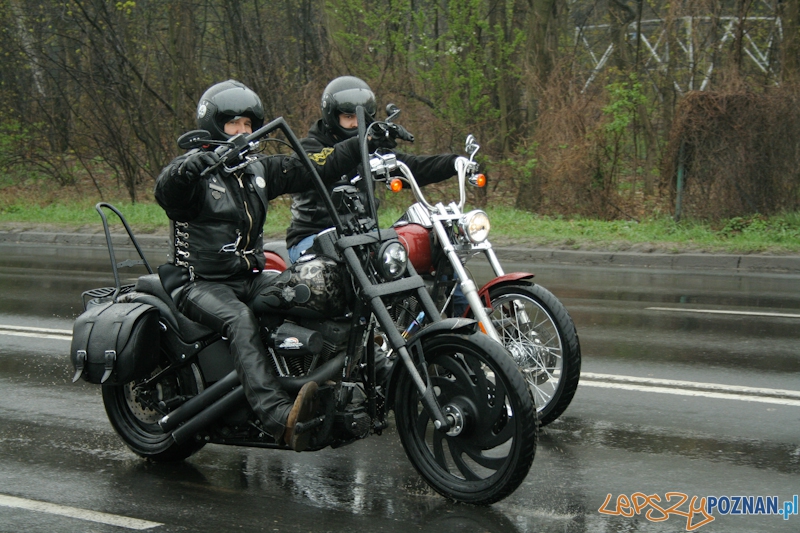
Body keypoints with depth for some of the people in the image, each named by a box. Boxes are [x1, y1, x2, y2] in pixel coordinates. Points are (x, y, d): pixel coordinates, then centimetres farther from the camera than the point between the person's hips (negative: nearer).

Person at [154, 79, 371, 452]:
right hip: (202, 285, -7)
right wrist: (185, 169, -50)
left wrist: (361, 145, 3)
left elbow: (314, 169, 13)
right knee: (240, 320, -37)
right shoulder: (195, 172, -5)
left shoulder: (259, 171, 15)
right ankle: (279, 417, -55)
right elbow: (165, 189, -28)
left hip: (250, 279, 7)